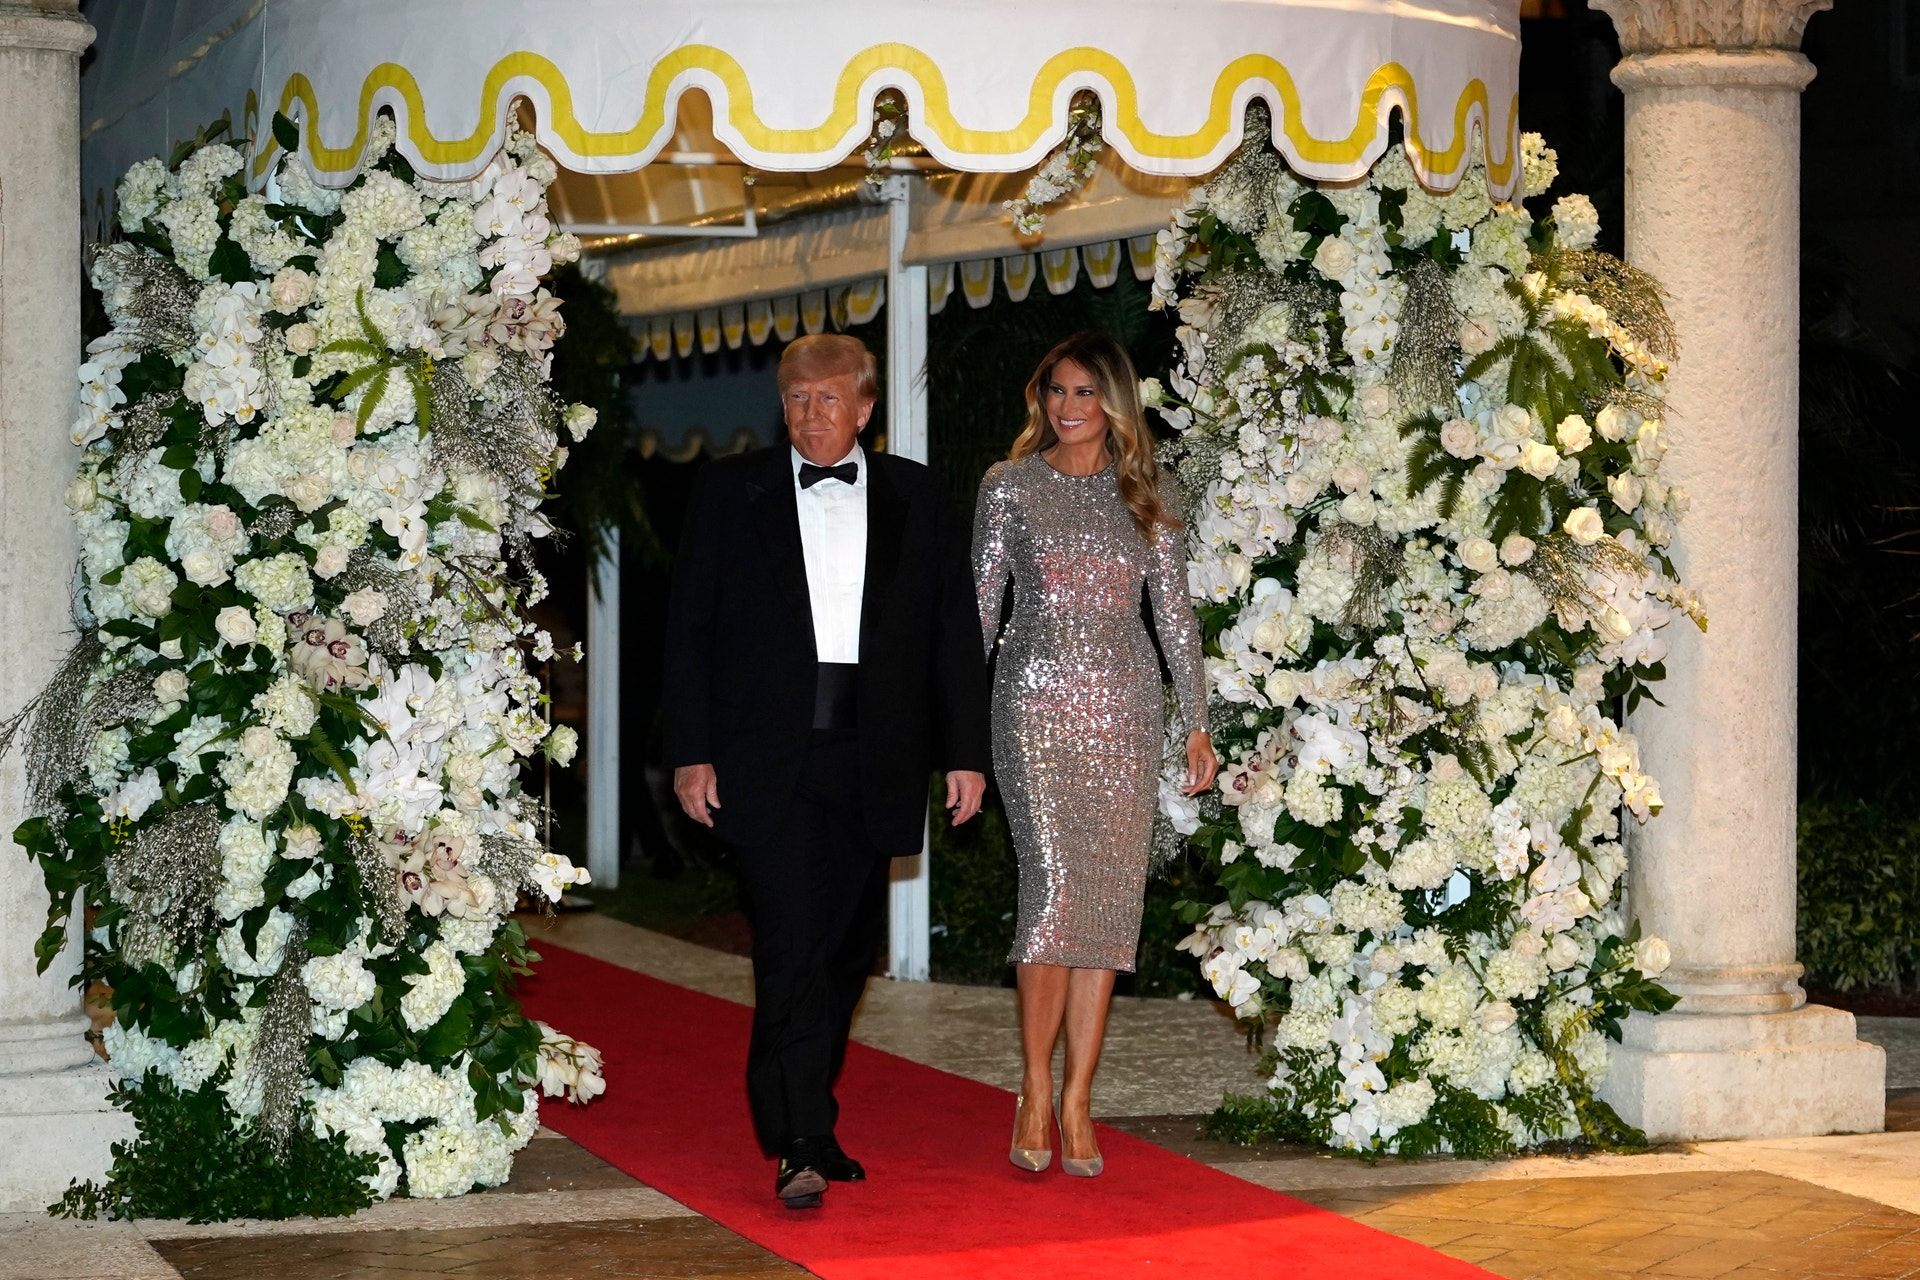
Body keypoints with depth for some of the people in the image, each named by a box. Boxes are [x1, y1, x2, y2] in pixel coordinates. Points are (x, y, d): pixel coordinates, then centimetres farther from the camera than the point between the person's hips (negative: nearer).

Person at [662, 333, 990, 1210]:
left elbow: (954, 631, 9)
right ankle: (799, 1146, -13)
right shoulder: (731, 492, 6)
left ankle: (801, 1118, 23)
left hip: (873, 765, 3)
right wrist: (691, 752, -2)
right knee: (791, 950, -11)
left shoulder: (917, 497, 10)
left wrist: (965, 751, 3)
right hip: (767, 759, -3)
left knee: (846, 951, 9)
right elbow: (690, 630, 5)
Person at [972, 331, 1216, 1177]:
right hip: (1038, 700, -3)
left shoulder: (1146, 491, 10)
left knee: (1110, 899, 0)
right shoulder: (1010, 486, 5)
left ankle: (1078, 1101, 6)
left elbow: (1174, 612, 11)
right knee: (1056, 886, -15)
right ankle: (1036, 1092, -3)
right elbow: (979, 606, 5)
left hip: (1125, 706, 3)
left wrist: (1197, 722, 6)